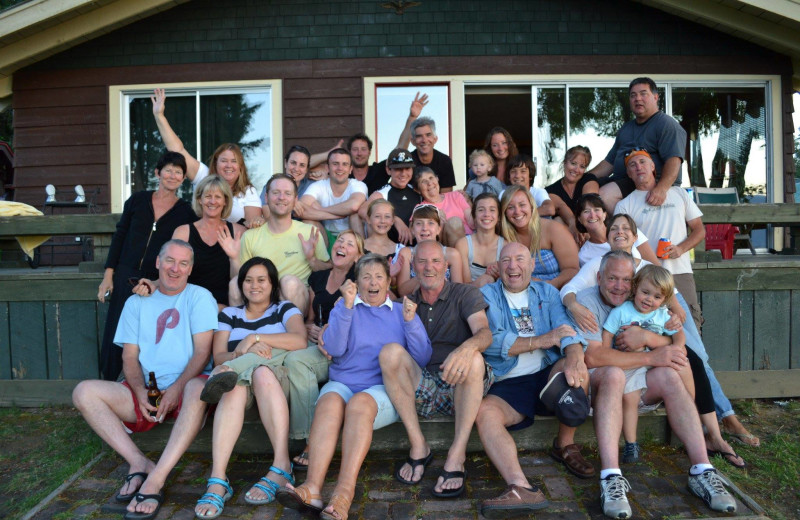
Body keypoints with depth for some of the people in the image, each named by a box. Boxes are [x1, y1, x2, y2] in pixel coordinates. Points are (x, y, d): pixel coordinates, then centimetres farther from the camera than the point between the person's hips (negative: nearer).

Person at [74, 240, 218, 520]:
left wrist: (176, 388, -19)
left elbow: (202, 352, -5)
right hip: (145, 392, 4)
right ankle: (139, 463, -21)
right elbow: (129, 357, 8)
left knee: (199, 388, -38)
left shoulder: (200, 297, 4)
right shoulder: (137, 302, 15)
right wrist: (140, 392, -10)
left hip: (185, 386, -4)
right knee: (84, 392, -16)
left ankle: (155, 480, -37)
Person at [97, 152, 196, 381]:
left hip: (159, 284, -1)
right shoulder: (138, 200, 7)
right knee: (116, 337, 3)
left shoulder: (186, 212, 3)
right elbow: (119, 236, 8)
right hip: (125, 277, 2)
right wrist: (108, 274, 3)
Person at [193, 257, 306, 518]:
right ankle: (217, 480, -47)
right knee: (235, 386, -35)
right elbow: (218, 358, 5)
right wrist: (241, 353, -17)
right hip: (243, 385, 1)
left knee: (261, 373, -36)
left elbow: (300, 341, -8)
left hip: (278, 381, -1)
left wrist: (253, 338, -12)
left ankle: (281, 467, -43)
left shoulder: (285, 309, 14)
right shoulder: (229, 314, 21)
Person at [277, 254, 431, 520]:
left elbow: (422, 359, 8)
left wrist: (411, 322, -7)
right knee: (330, 401, -33)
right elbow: (334, 349, -1)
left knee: (360, 403, -34)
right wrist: (347, 306, -10)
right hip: (342, 382, 1)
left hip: (384, 390, -1)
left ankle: (344, 491, -45)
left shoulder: (402, 311, 18)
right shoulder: (344, 308, 18)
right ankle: (312, 488, -46)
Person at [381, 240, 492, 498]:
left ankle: (456, 456, -26)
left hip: (460, 387, -2)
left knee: (474, 358, -34)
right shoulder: (407, 303, 19)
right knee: (390, 352, -24)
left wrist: (467, 347, -35)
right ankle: (418, 446, -17)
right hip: (422, 386, 3)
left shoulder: (465, 294, 8)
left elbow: (485, 333, -10)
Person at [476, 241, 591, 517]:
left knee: (576, 367, -29)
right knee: (484, 411, -30)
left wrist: (573, 357, -25)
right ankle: (522, 487, -44)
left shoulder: (546, 292, 16)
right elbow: (491, 341, -8)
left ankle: (565, 445, -6)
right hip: (507, 386, -2)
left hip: (548, 377, 2)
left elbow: (566, 329, -2)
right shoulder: (487, 295, 8)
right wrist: (541, 341, -10)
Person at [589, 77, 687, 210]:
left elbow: (673, 160, -17)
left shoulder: (666, 124, -2)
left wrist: (661, 188, -35)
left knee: (605, 195, -31)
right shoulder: (626, 128, 26)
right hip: (621, 181, 8)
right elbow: (609, 162, 28)